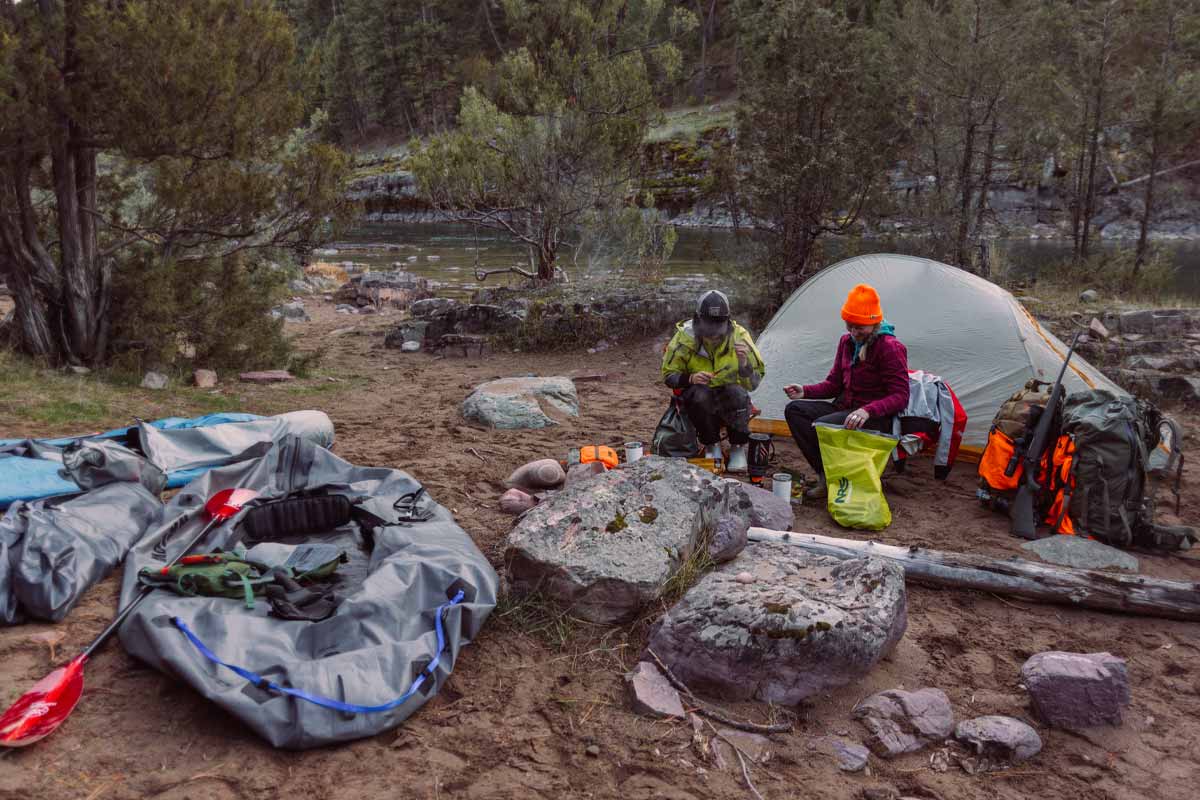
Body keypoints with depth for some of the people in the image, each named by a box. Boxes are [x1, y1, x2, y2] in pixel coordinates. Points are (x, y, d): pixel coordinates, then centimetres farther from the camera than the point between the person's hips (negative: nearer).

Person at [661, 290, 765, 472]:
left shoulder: (739, 336, -13)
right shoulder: (685, 337, -14)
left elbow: (753, 384, -12)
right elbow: (669, 376, -5)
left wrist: (744, 363, -33)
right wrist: (690, 378, -26)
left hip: (731, 404, 0)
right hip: (700, 403, 0)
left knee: (736, 392, -33)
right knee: (700, 394, -34)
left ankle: (738, 448, -12)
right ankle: (712, 446, -11)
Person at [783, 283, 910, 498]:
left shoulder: (890, 348, -16)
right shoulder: (847, 342, 8)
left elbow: (900, 396, -19)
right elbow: (834, 384, 15)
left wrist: (867, 411, -35)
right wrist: (805, 391, -4)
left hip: (876, 419, -8)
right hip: (844, 408, 8)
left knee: (822, 426, -31)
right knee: (794, 409, -10)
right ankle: (826, 474, -12)